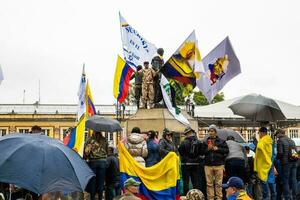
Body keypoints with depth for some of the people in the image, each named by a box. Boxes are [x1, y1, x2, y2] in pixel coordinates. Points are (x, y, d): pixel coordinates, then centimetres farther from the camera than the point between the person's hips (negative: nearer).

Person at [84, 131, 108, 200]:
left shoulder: (90, 140, -7)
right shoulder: (104, 140, 2)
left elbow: (86, 152, -12)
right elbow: (107, 151, 6)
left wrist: (86, 157, 6)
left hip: (93, 162, -2)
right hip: (103, 162, 2)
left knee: (92, 181, 7)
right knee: (101, 181, 8)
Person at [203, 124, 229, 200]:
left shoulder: (221, 141, 8)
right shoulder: (205, 142, 11)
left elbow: (226, 150, 2)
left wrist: (218, 149, -8)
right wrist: (208, 149, -9)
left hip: (219, 165, -1)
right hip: (208, 165, 1)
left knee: (218, 183, 0)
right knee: (209, 184, 3)